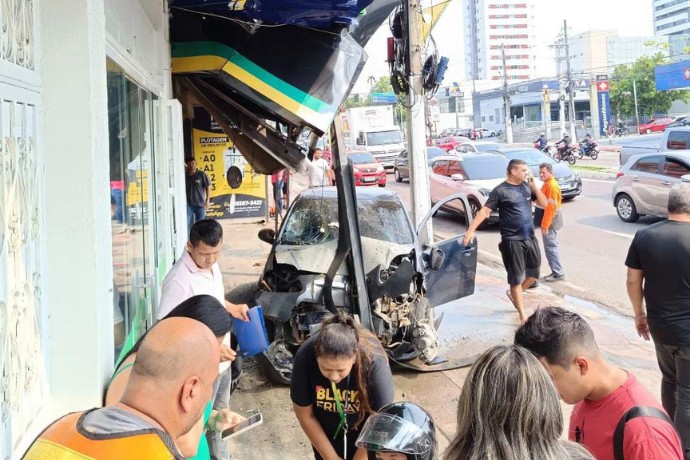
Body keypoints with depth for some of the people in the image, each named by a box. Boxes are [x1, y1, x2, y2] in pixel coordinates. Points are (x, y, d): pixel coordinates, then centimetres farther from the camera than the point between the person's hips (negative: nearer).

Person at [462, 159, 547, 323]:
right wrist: (470, 231, -23)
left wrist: (534, 185, -5)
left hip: (530, 238, 6)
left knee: (534, 273, 15)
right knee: (516, 277, 1)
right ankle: (522, 314, 8)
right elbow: (485, 211, -13)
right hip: (512, 240, -6)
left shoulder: (527, 186, 7)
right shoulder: (500, 190, -10)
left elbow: (543, 203, 7)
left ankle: (514, 294, 40)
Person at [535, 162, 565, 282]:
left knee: (551, 247, -6)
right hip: (547, 221, 10)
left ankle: (558, 273, -1)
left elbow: (550, 207, -23)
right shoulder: (547, 184, 14)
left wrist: (545, 225, -23)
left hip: (550, 222, -10)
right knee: (551, 247, 13)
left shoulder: (552, 186, -18)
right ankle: (556, 272, 19)